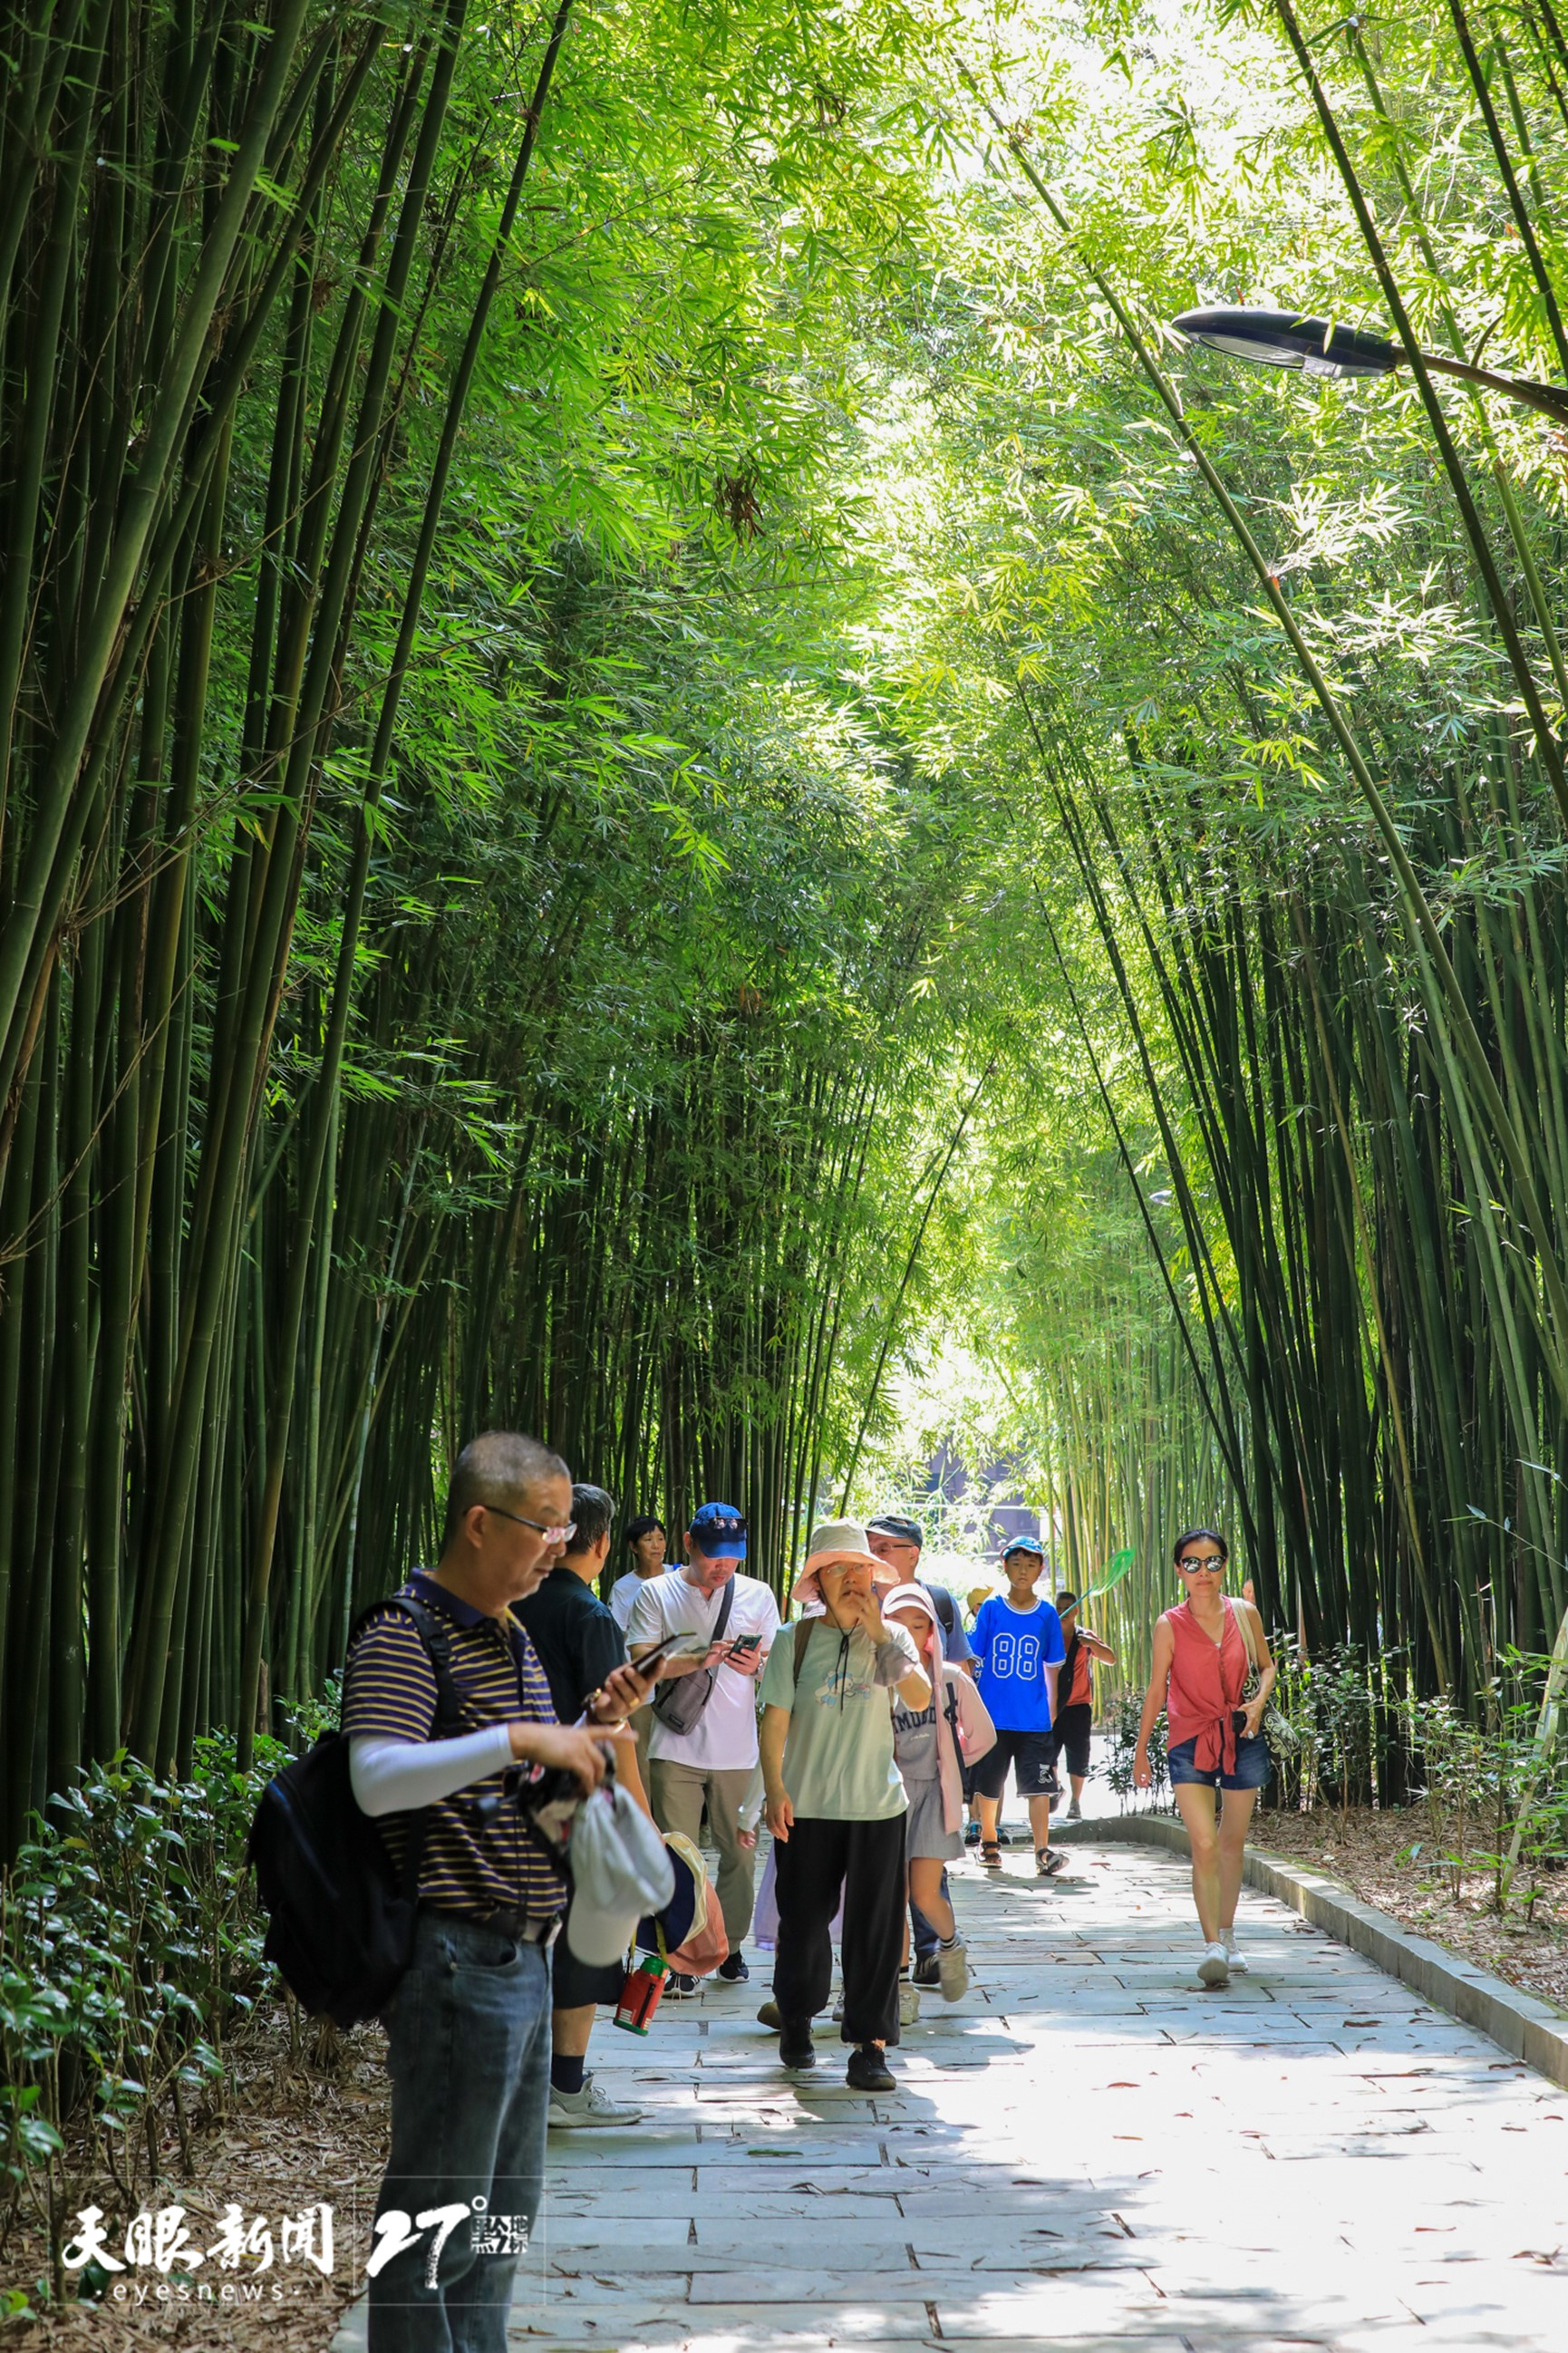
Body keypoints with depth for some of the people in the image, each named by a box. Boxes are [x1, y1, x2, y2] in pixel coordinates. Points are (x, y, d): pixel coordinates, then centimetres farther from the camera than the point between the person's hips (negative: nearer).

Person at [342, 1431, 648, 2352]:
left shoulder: (512, 1636, 15)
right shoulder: (405, 1635, -15)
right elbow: (378, 1780, -28)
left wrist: (594, 1723, 8)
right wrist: (517, 1738, -33)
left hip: (523, 1955, 10)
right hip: (458, 1955, -10)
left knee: (506, 2198, 20)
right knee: (440, 2207, 1)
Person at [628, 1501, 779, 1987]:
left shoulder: (757, 1595, 8)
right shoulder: (657, 1593, 1)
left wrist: (757, 1665, -11)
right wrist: (697, 1660, -21)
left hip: (738, 1750, 2)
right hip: (676, 1750, -2)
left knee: (740, 1852, 6)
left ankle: (731, 1944, 21)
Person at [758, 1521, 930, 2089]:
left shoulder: (891, 1638, 4)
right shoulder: (796, 1640, 0)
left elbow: (920, 1698, -14)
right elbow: (775, 1721, -1)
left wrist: (879, 1632, -19)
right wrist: (775, 1790, -10)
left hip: (877, 1806, 1)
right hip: (806, 1806, 0)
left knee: (874, 1926, -1)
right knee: (803, 1920, 9)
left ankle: (869, 2042, 8)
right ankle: (796, 2020, 32)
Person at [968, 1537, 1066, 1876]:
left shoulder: (1047, 1614, 4)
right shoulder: (990, 1609, 1)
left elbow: (1051, 1669, 9)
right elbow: (973, 1660, 5)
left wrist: (1051, 1713, 6)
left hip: (1034, 1718, 0)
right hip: (993, 1715, 0)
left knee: (1039, 1785, -8)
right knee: (988, 1784, 9)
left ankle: (1042, 1852, -8)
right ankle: (988, 1842, 27)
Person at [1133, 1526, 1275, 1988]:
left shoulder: (1244, 1613, -1)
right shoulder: (1169, 1625, -7)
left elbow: (1266, 1665, 14)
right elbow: (1156, 1690, 2)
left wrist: (1259, 1700, -7)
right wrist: (1141, 1751, 5)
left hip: (1241, 1737, 3)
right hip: (1189, 1740, -3)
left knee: (1233, 1842, 14)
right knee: (1204, 1845, -14)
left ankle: (1227, 1934, 30)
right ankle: (1212, 1945, -12)